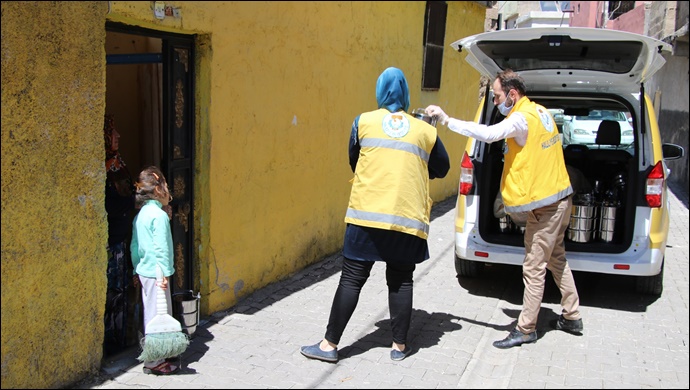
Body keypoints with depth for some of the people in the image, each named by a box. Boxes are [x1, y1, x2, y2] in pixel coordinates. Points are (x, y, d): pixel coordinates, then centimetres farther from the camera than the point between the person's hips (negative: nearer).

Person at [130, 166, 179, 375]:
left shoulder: (140, 214, 11)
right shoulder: (159, 215, -17)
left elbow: (134, 246, 15)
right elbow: (161, 248, -21)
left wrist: (137, 269, 22)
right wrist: (164, 273, -19)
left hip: (144, 271, 9)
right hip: (156, 273, -9)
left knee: (151, 314, 17)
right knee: (158, 315, -2)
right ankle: (154, 362, 4)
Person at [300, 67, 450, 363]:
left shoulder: (364, 121, 7)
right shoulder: (425, 130, 9)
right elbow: (442, 169, 20)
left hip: (367, 213, -1)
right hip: (408, 217, 1)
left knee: (352, 278, 3)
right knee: (400, 281, 11)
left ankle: (330, 344, 9)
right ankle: (399, 345, 19)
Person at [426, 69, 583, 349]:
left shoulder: (522, 119, -20)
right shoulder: (540, 112, 10)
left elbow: (488, 133, -36)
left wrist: (446, 119, -32)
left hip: (546, 204, -10)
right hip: (558, 197, 10)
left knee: (534, 268, -2)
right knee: (556, 259, 21)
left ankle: (526, 329, 7)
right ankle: (572, 317, 32)